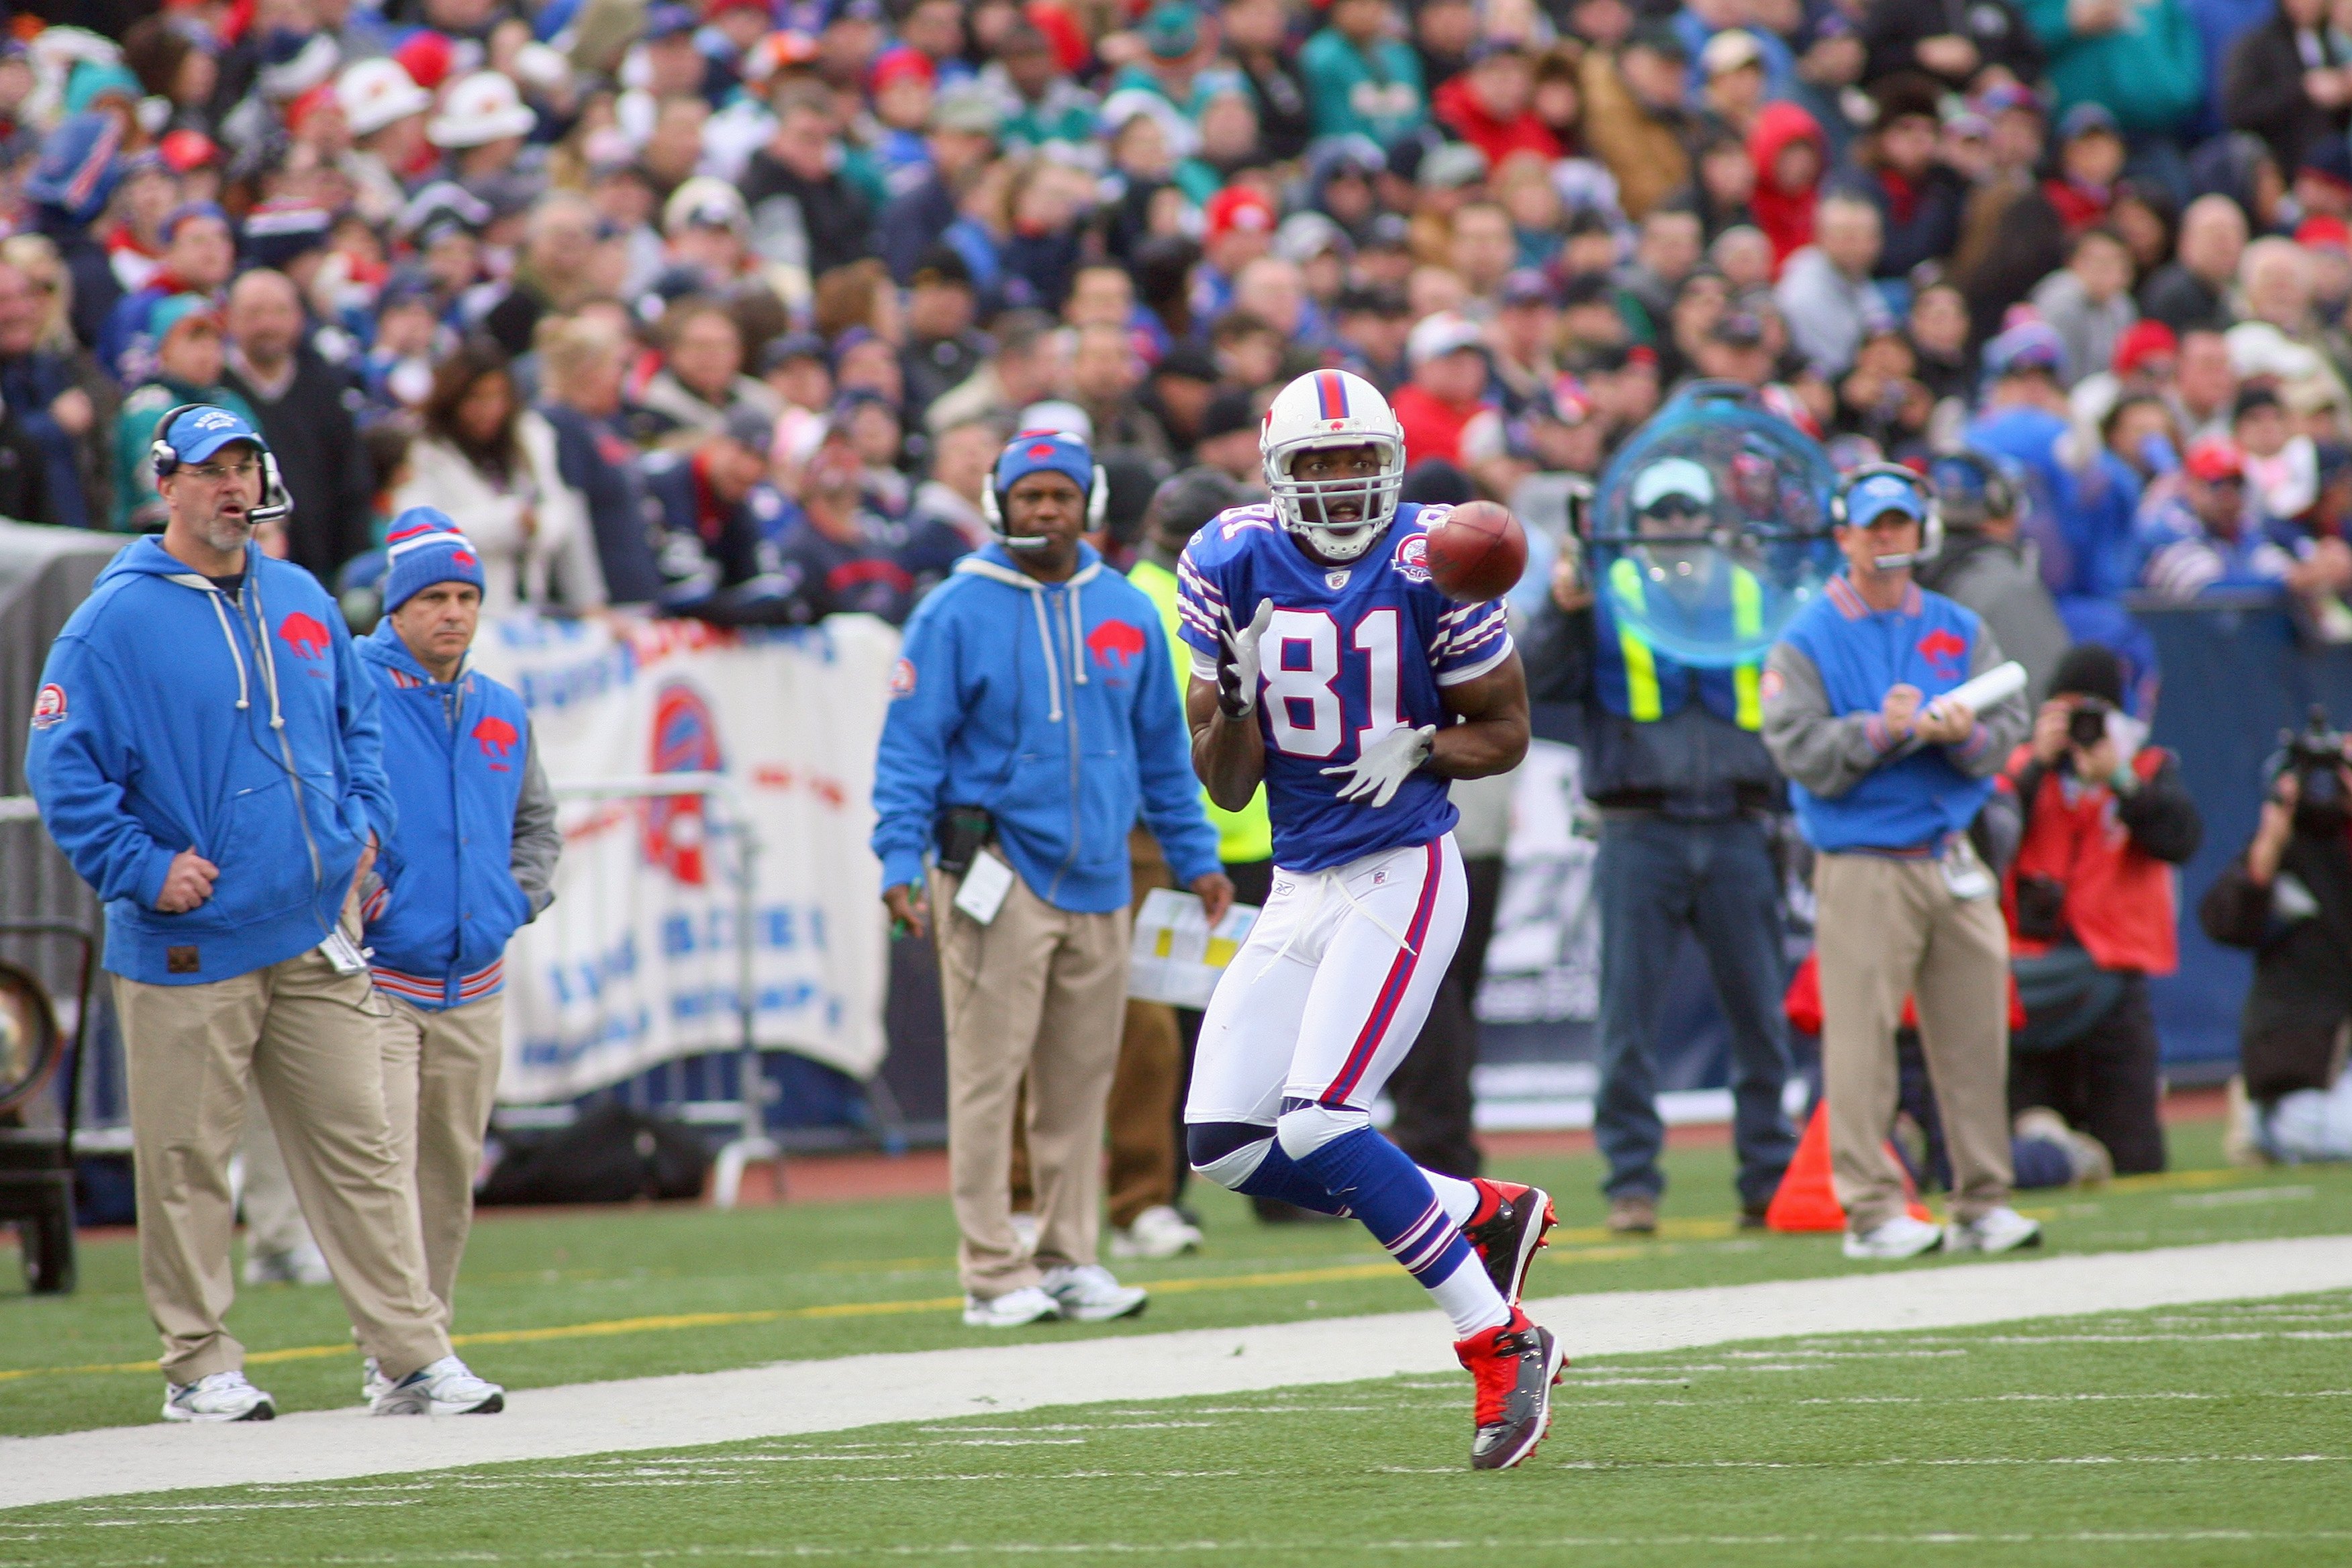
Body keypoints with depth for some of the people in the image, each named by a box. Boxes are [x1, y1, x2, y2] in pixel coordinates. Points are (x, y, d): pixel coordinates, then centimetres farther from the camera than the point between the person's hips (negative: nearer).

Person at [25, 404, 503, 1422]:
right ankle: (199, 1366, 9)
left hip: (316, 937, 5)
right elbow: (63, 770, -8)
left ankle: (413, 1355, 4)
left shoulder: (303, 604, 13)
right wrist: (141, 866, -15)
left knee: (357, 1145, 3)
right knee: (186, 1159, 0)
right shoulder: (116, 623, -5)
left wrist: (363, 826, 10)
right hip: (186, 950, -5)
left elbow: (359, 723, 25)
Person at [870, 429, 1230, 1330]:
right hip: (998, 877, -5)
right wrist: (901, 863, -15)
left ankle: (1069, 1259, 15)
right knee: (989, 1078, -7)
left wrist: (1194, 857, 16)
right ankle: (993, 1274, -5)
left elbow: (1162, 746, 19)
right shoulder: (956, 614, -3)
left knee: (1082, 1080, 7)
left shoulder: (1127, 613, 12)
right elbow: (911, 746, -6)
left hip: (1098, 879, 5)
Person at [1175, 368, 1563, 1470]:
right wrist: (1235, 696, -15)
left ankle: (1500, 1346, -8)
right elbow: (1226, 789, 4)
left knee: (1316, 1125, -19)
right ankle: (1485, 1212, 14)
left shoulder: (1426, 566, -9)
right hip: (1299, 889, 6)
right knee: (1225, 1147, 0)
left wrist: (1421, 749, -16)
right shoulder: (1236, 567, 1)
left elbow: (1505, 732, 3)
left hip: (1403, 875, -6)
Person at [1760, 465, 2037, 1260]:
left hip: (1952, 860, 4)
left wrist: (1962, 735, -15)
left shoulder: (1961, 632, 15)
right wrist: (1881, 730, -22)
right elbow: (1801, 755, -9)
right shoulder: (1806, 642, 2)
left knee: (1975, 1034, 4)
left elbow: (2006, 733, 6)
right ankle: (1871, 1209, -5)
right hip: (1861, 865, -4)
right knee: (1861, 1038, -8)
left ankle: (1982, 1203, 10)